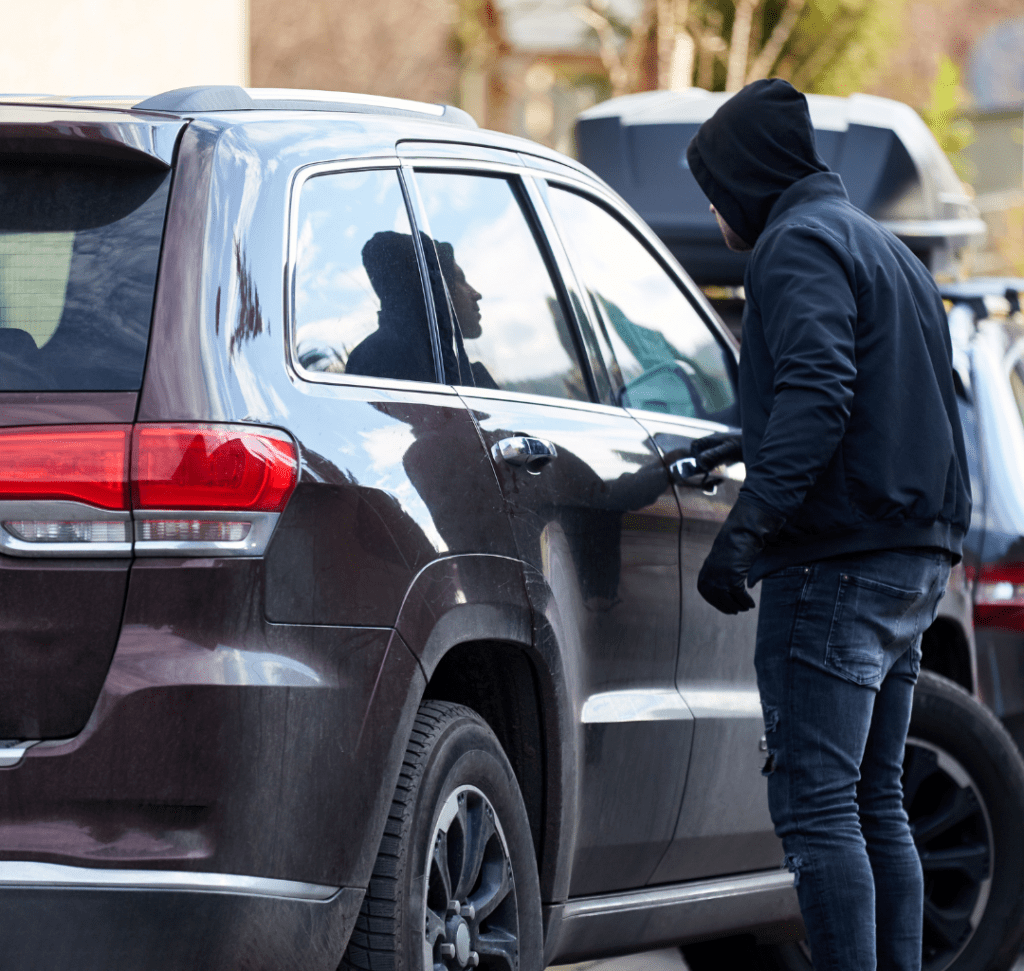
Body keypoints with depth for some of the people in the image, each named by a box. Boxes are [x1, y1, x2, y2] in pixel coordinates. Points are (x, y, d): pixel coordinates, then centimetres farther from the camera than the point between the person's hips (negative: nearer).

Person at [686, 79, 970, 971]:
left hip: (837, 560, -10)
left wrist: (748, 525, -29)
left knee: (815, 804, -11)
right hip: (915, 559, 10)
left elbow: (818, 393, -23)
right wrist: (752, 453, 35)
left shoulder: (800, 243, -8)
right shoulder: (884, 248, 23)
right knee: (874, 804, 13)